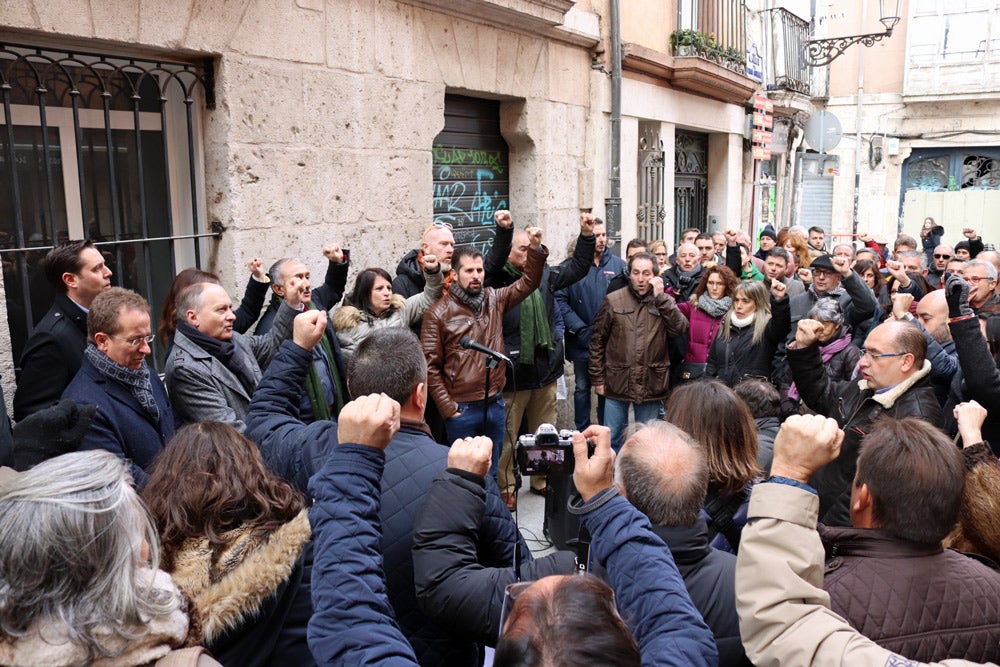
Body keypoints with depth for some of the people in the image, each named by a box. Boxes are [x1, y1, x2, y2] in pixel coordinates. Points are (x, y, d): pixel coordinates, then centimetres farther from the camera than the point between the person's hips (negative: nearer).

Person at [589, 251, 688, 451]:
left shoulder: (665, 302, 4)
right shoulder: (613, 301, 0)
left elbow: (679, 329, -14)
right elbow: (597, 341, 2)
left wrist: (660, 297, -15)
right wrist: (597, 378, 0)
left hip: (651, 384, 1)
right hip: (618, 382, -1)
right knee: (612, 439, 9)